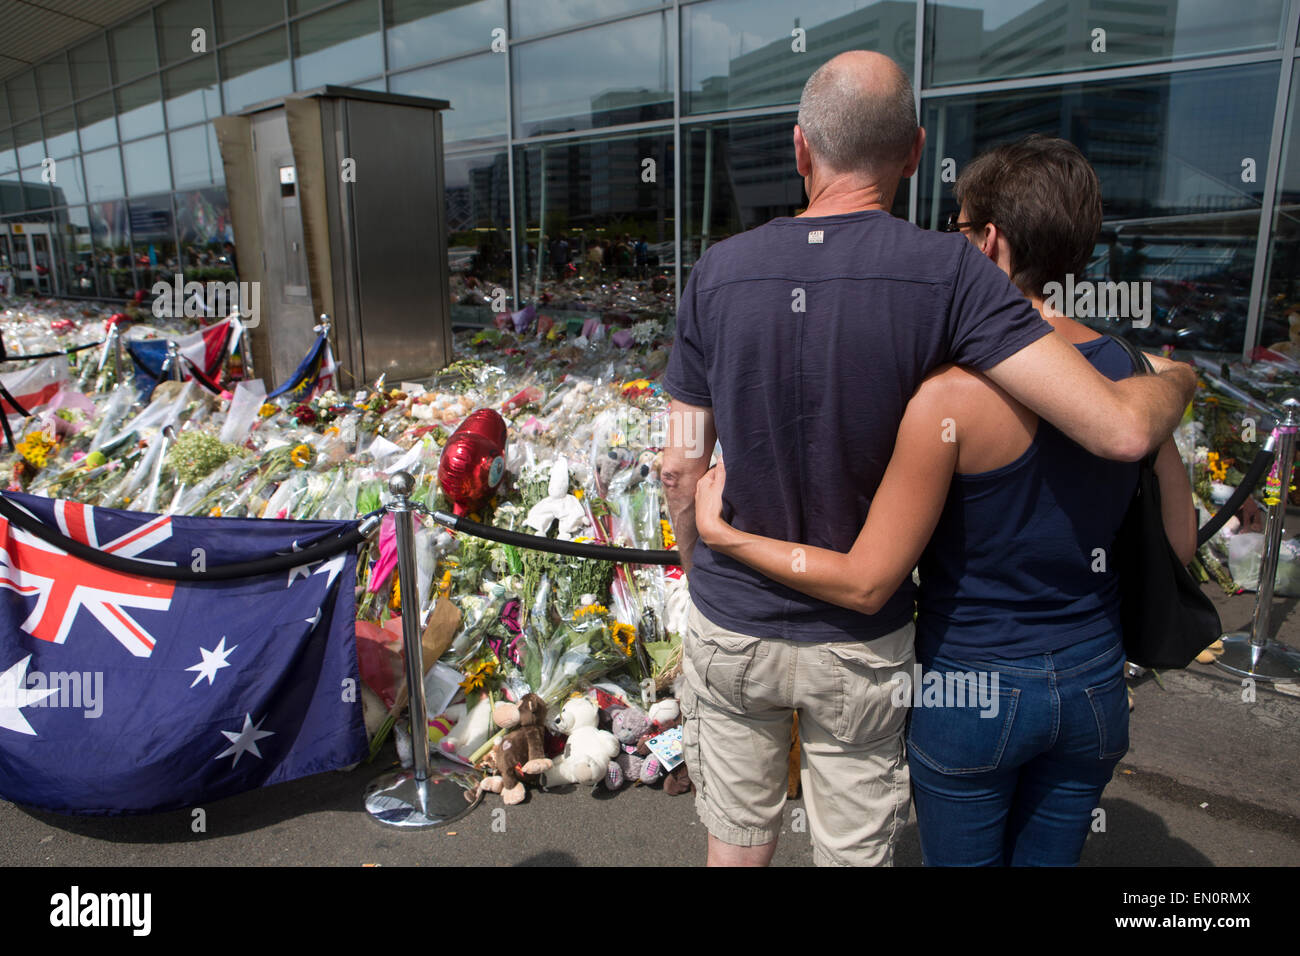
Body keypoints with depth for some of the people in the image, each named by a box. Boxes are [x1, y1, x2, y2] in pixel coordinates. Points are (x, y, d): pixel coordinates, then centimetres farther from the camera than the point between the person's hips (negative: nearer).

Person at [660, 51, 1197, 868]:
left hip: (732, 626, 2)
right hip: (859, 643, -2)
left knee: (737, 844, 23)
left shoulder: (718, 273, -9)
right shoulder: (946, 274, -17)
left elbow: (683, 468, -4)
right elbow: (1120, 430, -22)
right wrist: (1176, 379, 2)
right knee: (855, 850, 21)